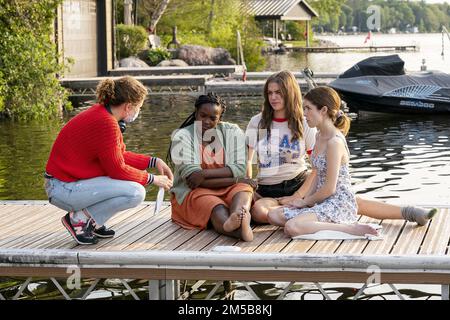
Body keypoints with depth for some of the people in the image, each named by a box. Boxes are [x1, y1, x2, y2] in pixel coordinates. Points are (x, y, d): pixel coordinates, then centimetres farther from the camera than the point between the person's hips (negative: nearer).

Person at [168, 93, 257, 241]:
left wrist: (204, 174, -21)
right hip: (192, 193, -2)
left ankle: (235, 220, -68)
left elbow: (240, 169, -8)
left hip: (228, 189, 2)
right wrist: (234, 179, -18)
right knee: (217, 209, -35)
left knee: (244, 188, -32)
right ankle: (241, 228, -70)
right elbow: (191, 176, -15)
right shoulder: (182, 137, -3)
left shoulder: (232, 132, 5)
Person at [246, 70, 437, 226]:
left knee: (349, 202, -15)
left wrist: (297, 196, -12)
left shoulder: (304, 124, 0)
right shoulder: (257, 123, 1)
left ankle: (407, 212, -15)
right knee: (258, 211, -37)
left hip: (301, 183, 0)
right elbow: (246, 160, 3)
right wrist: (250, 193, -9)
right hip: (268, 191, 0)